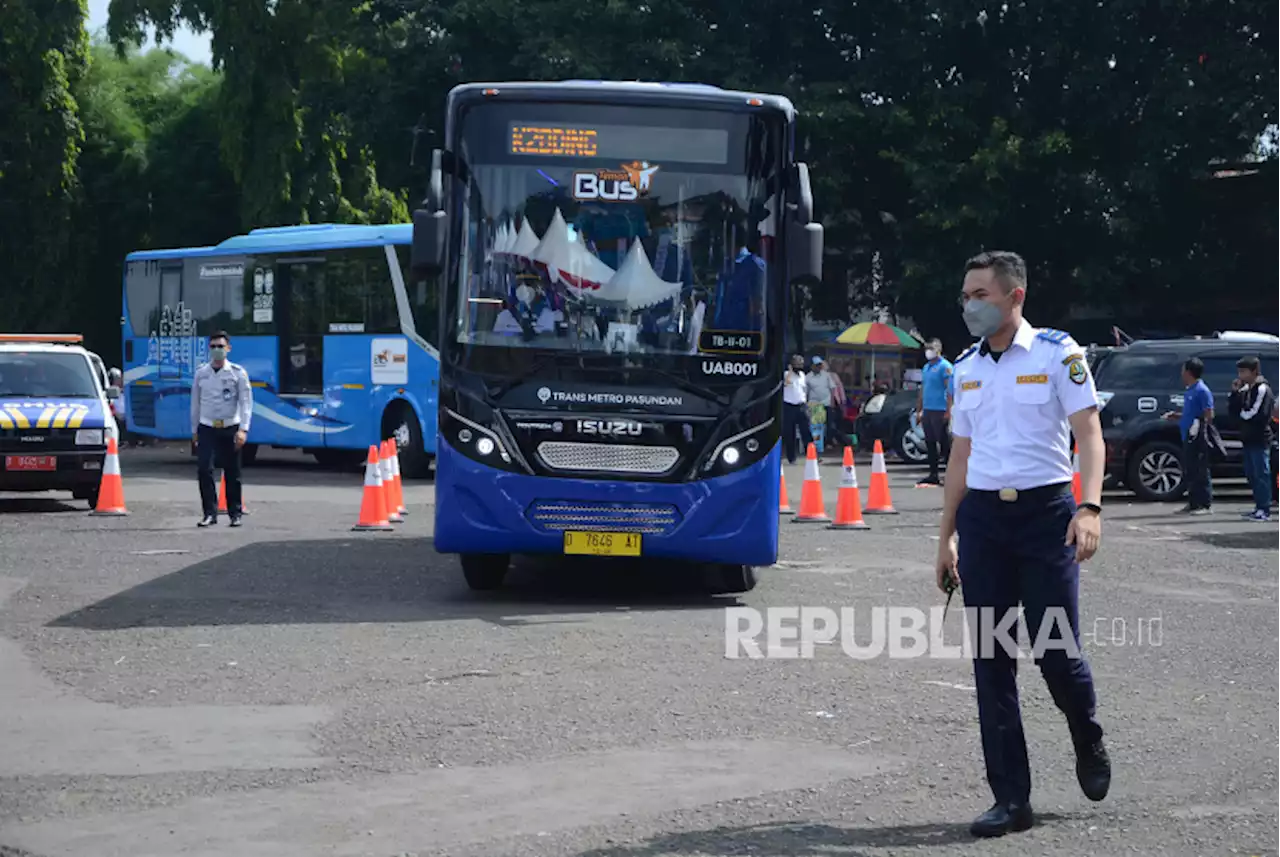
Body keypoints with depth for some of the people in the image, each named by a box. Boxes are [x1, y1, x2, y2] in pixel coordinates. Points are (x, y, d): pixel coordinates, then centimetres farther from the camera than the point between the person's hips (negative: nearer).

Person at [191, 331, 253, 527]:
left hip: (230, 428, -2)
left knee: (232, 472, 4)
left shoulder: (238, 372, -3)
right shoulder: (201, 373, 6)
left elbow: (246, 402, -7)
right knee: (205, 469, -11)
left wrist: (243, 429, -16)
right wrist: (194, 430, 14)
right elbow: (195, 403, 13)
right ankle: (210, 513, -5)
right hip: (207, 428, 2)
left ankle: (235, 514, 16)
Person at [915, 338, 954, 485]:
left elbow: (950, 390, -13)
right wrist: (919, 410, 20)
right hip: (927, 410, 8)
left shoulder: (945, 366, -7)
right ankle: (933, 475, 14)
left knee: (944, 443, -7)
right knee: (930, 443, 9)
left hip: (939, 411, -8)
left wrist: (948, 411, -19)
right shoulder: (926, 367, 18)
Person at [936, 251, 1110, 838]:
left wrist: (1089, 508, -23)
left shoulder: (1057, 354, -2)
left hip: (1045, 511, -5)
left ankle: (1089, 745, 27)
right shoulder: (966, 368, 14)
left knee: (1056, 651, -6)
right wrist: (946, 537, 17)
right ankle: (1010, 799, 8)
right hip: (981, 515, 5)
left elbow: (1088, 435, -8)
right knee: (991, 662, 2)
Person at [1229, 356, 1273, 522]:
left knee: (1261, 474, -7)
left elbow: (1254, 414, -19)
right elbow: (1233, 409, 11)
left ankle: (1264, 511, -7)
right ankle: (1259, 508, 17)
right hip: (1249, 439, 9)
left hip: (1259, 440, -9)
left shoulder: (1262, 390, -11)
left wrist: (1240, 412, -2)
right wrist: (1235, 393, -2)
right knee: (1252, 475, 11)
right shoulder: (1245, 389, 15)